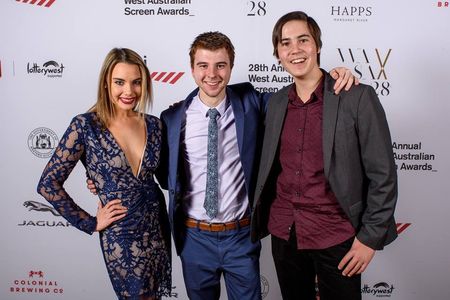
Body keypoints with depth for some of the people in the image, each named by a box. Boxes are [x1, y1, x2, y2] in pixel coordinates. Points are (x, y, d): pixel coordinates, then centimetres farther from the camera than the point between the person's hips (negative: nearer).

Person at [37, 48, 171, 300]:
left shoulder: (154, 124, -1)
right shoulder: (85, 126, -13)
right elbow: (48, 184, -10)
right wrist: (90, 224, -8)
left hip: (158, 229, 5)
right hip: (121, 236, -5)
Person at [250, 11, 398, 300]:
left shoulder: (358, 97, -10)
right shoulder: (276, 103, 5)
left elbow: (383, 175, -9)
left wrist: (371, 237, -10)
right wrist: (260, 220, 10)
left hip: (336, 238, -4)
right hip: (283, 233, 4)